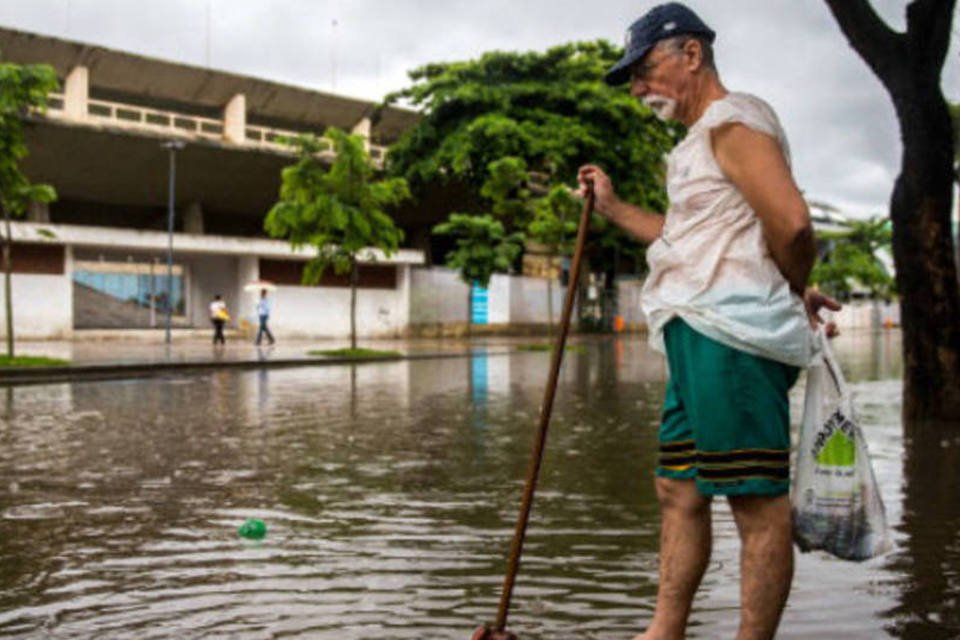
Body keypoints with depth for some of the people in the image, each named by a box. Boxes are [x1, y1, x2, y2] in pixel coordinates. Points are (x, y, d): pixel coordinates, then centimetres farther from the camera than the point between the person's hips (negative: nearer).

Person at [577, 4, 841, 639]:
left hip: (730, 333, -11)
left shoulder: (734, 120, -7)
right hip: (701, 335, 11)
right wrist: (613, 206, 29)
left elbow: (791, 222, -19)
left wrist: (794, 295, -3)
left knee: (758, 502, -6)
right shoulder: (702, 140, 24)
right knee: (679, 491, 12)